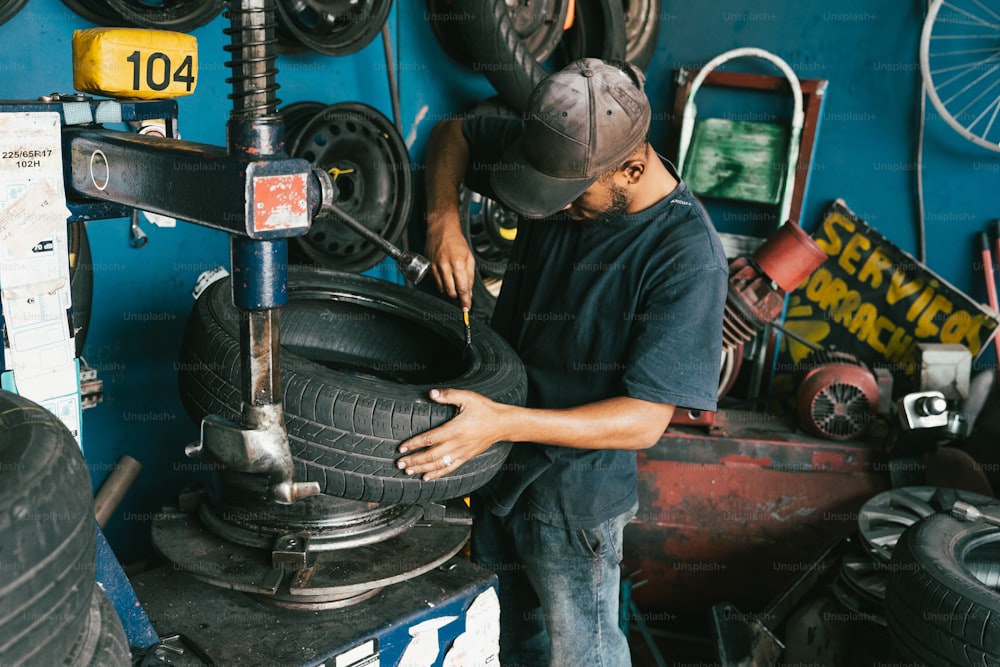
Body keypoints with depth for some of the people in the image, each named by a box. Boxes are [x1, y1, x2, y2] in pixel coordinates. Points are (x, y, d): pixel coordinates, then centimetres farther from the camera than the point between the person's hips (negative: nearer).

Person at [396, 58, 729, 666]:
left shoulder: (689, 257, -27)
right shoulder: (561, 157, -10)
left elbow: (643, 420, -27)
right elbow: (451, 135, 6)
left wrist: (504, 422, -37)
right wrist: (444, 216, -14)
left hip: (576, 487, -6)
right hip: (501, 461, 6)